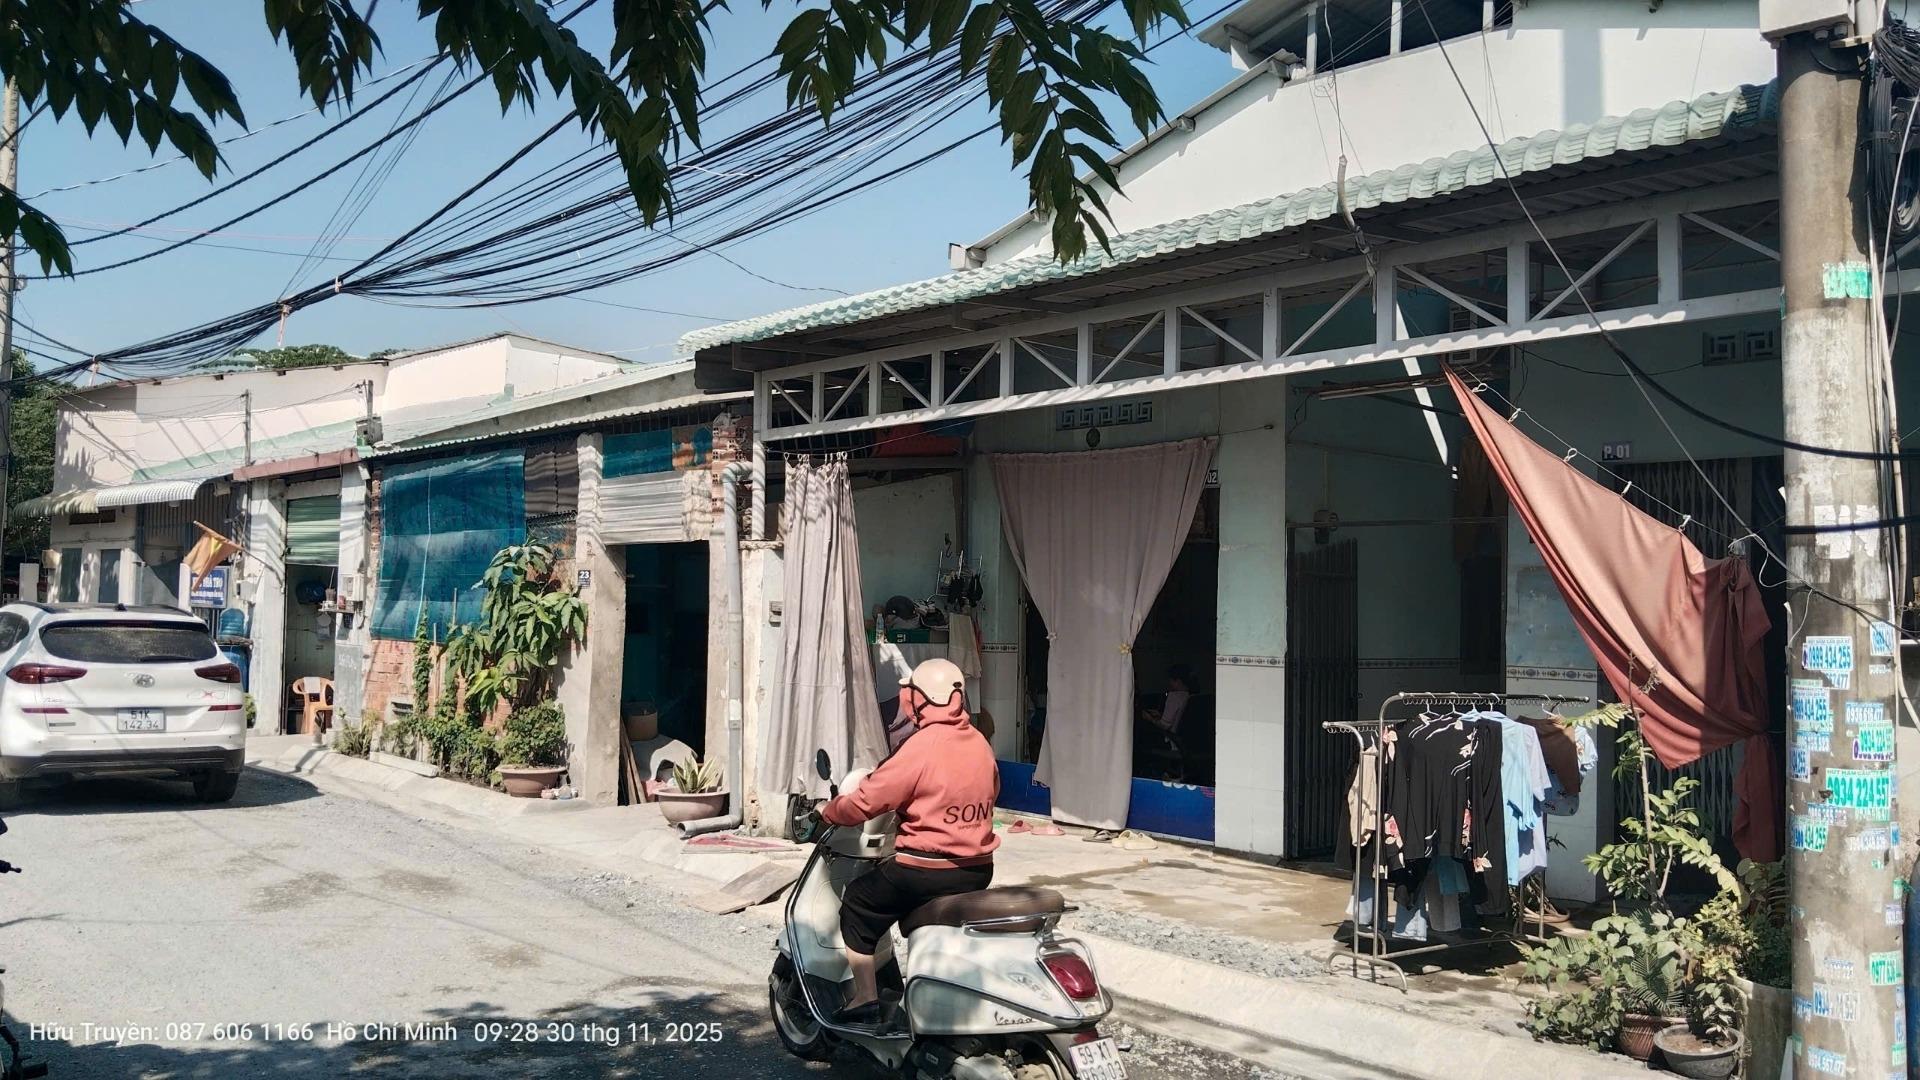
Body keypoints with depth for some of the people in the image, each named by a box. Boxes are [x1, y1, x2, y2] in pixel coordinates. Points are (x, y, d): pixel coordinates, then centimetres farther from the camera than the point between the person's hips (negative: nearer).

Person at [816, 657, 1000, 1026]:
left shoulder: (921, 747, -18)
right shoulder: (980, 744, 5)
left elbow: (868, 799, -15)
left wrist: (828, 812, 3)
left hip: (927, 868, -8)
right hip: (978, 868, 8)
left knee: (858, 903, 12)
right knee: (917, 913, 33)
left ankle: (865, 1000, 11)